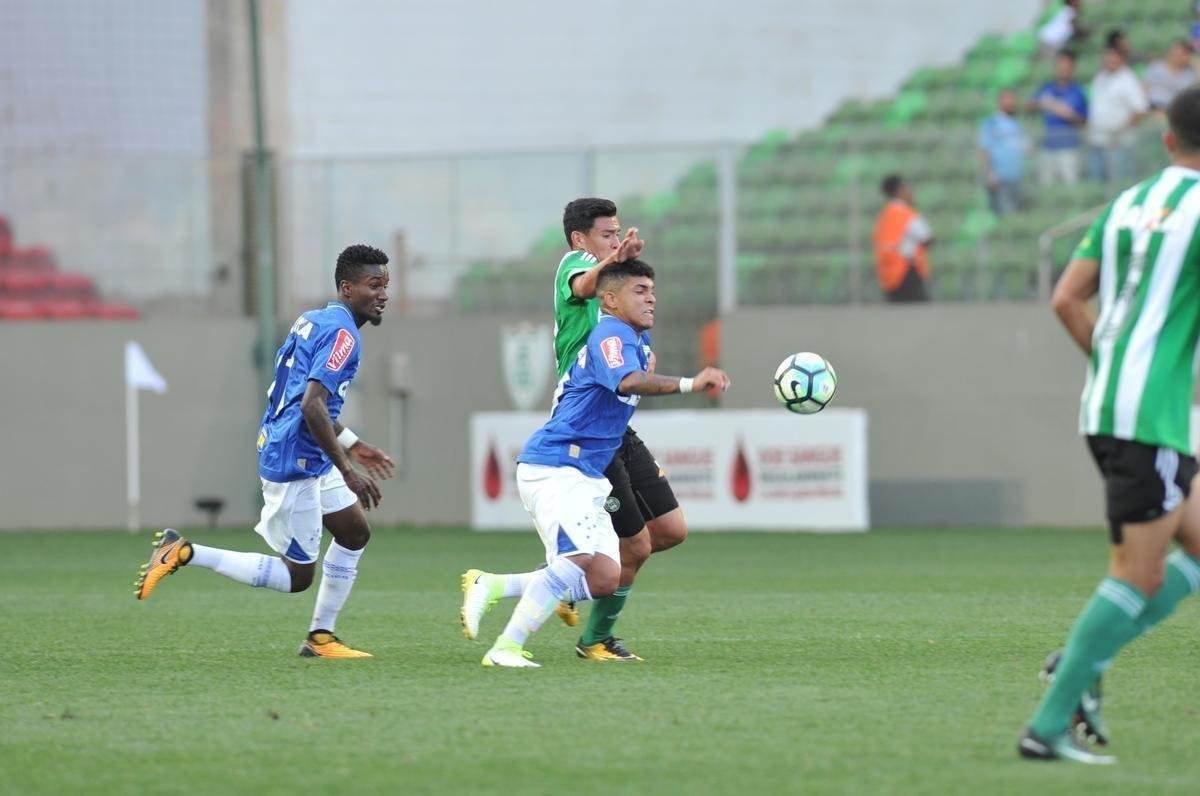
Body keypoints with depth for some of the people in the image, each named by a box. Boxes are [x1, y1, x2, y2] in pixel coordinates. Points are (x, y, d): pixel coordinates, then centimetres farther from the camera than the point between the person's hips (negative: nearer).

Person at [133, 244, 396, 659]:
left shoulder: (314, 320, 13)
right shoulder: (342, 334, -17)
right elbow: (312, 407, -27)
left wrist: (352, 445, 28)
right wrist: (347, 472, -23)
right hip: (295, 464, -10)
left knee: (355, 532, 18)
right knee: (298, 576, -3)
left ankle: (321, 636, 22)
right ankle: (185, 553, -3)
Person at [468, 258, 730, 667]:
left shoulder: (638, 338, 17)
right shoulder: (610, 334, -14)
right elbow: (628, 382, -36)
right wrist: (688, 384, -43)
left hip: (584, 476, 10)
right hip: (553, 467, -10)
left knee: (605, 579, 2)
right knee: (579, 557, -26)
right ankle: (506, 648, -21)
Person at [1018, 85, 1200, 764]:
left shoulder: (1128, 204, 13)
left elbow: (1068, 299, 13)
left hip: (1105, 403, 9)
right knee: (1138, 576, -6)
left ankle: (1084, 662, 4)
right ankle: (1048, 726, -9)